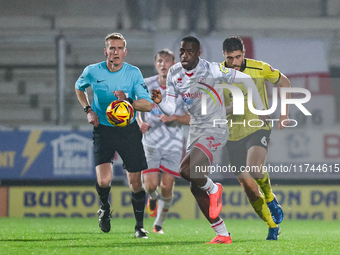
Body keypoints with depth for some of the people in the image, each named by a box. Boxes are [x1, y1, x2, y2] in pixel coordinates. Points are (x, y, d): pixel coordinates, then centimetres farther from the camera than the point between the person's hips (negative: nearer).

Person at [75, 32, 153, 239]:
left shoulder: (134, 73, -7)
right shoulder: (92, 71, -6)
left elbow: (148, 105, -11)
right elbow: (79, 88, 17)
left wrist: (128, 100, -29)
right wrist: (88, 110, 3)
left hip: (129, 130, 1)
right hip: (103, 129, -1)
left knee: (135, 182, 1)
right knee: (104, 180, -18)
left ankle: (139, 227, 19)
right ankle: (105, 208, 16)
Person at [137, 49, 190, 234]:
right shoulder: (147, 85, -1)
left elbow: (191, 118, -3)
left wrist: (174, 117, -21)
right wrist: (140, 123, -10)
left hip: (173, 144, 0)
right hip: (150, 141, 0)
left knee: (167, 186, -2)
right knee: (150, 185, -12)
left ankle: (159, 224, 18)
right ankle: (152, 198, 26)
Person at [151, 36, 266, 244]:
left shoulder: (211, 70, -17)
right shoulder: (174, 74, 1)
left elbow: (246, 80, -8)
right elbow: (170, 110, 3)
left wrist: (260, 110, -2)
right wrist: (160, 102, -20)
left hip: (215, 131, -7)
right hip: (196, 131, 7)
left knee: (187, 170, -27)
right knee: (196, 189, 4)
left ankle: (213, 189, 5)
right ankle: (223, 235, 13)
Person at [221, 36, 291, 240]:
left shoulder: (260, 69, -8)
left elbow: (285, 83, 9)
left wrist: (284, 114, 7)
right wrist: (230, 108, -19)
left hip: (259, 128, -2)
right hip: (234, 135, 2)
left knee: (255, 168, -29)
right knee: (247, 185, 1)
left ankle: (270, 198, 2)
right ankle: (273, 227, 17)